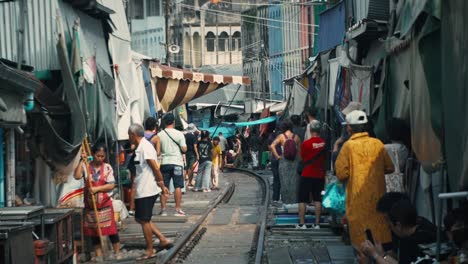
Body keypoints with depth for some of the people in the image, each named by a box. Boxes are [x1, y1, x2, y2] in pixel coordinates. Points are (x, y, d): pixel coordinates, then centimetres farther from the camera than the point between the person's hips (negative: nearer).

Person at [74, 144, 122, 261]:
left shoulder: (107, 167, -4)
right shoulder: (86, 166, -1)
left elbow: (111, 185, -8)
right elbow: (77, 176, -17)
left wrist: (97, 188, -18)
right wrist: (82, 161, -15)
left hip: (105, 203, -2)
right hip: (90, 204, 2)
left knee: (111, 228, -1)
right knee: (93, 230, 7)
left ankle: (117, 252, 8)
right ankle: (98, 255, 16)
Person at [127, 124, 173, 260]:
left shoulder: (145, 147, -17)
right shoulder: (140, 148, 14)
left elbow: (155, 168, -19)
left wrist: (162, 185, -14)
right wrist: (162, 185, 16)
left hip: (146, 191, -10)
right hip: (142, 190, 10)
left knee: (144, 220, -1)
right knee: (140, 218, 15)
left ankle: (150, 251, 9)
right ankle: (163, 240, 16)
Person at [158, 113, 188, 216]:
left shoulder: (160, 135, 0)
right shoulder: (179, 134, -6)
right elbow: (184, 149, -7)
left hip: (164, 162, 2)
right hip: (176, 162, -2)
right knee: (178, 186, 2)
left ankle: (163, 209, 7)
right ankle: (178, 210, 1)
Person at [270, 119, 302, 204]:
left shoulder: (281, 136, -4)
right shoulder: (296, 137, 0)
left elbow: (272, 146, -14)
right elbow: (299, 150, 1)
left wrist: (277, 156, -7)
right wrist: (297, 157, 11)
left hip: (284, 160, -1)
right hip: (294, 161, 1)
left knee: (284, 181, 6)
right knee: (293, 180, 7)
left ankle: (286, 199, 7)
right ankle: (293, 199, 9)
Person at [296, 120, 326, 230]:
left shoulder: (306, 143, -14)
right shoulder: (324, 143, -4)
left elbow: (302, 157, -1)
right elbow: (326, 158, 8)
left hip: (307, 175, -3)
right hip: (320, 175, 3)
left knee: (302, 200, 5)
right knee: (318, 200, 10)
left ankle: (302, 223, 3)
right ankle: (317, 223, 10)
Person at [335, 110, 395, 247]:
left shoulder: (349, 146, -9)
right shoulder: (378, 143, 1)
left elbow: (341, 174, -10)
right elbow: (390, 168, 8)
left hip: (358, 197, -3)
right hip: (378, 195, 3)